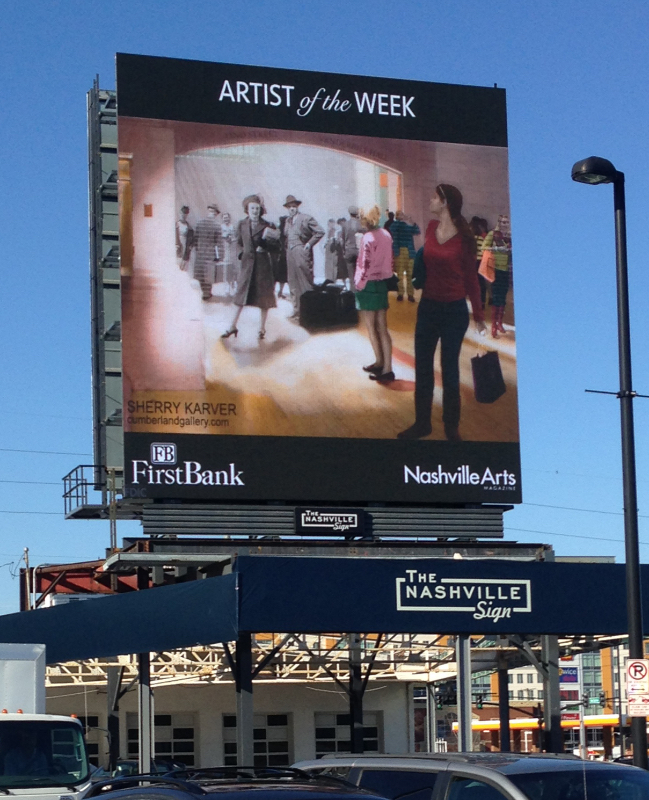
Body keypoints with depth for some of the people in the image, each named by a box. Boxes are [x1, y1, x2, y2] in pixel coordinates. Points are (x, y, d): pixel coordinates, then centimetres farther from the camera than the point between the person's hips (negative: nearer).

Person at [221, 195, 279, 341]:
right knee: (241, 295, 2)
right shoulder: (242, 225, 5)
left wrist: (265, 246, -16)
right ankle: (232, 327, 7)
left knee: (264, 296, 3)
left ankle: (262, 329, 13)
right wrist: (243, 253, -2)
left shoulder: (267, 226, -2)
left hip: (263, 264, -1)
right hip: (247, 263, 1)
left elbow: (277, 246, 0)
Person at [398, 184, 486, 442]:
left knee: (450, 370, 6)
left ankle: (451, 426, 19)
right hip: (428, 306, 5)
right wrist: (418, 277, 1)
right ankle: (422, 422, 23)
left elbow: (471, 277, -5)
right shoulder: (431, 228, 1)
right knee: (422, 367, 11)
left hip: (454, 311, -5)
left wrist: (478, 315, -4)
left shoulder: (464, 238, -12)